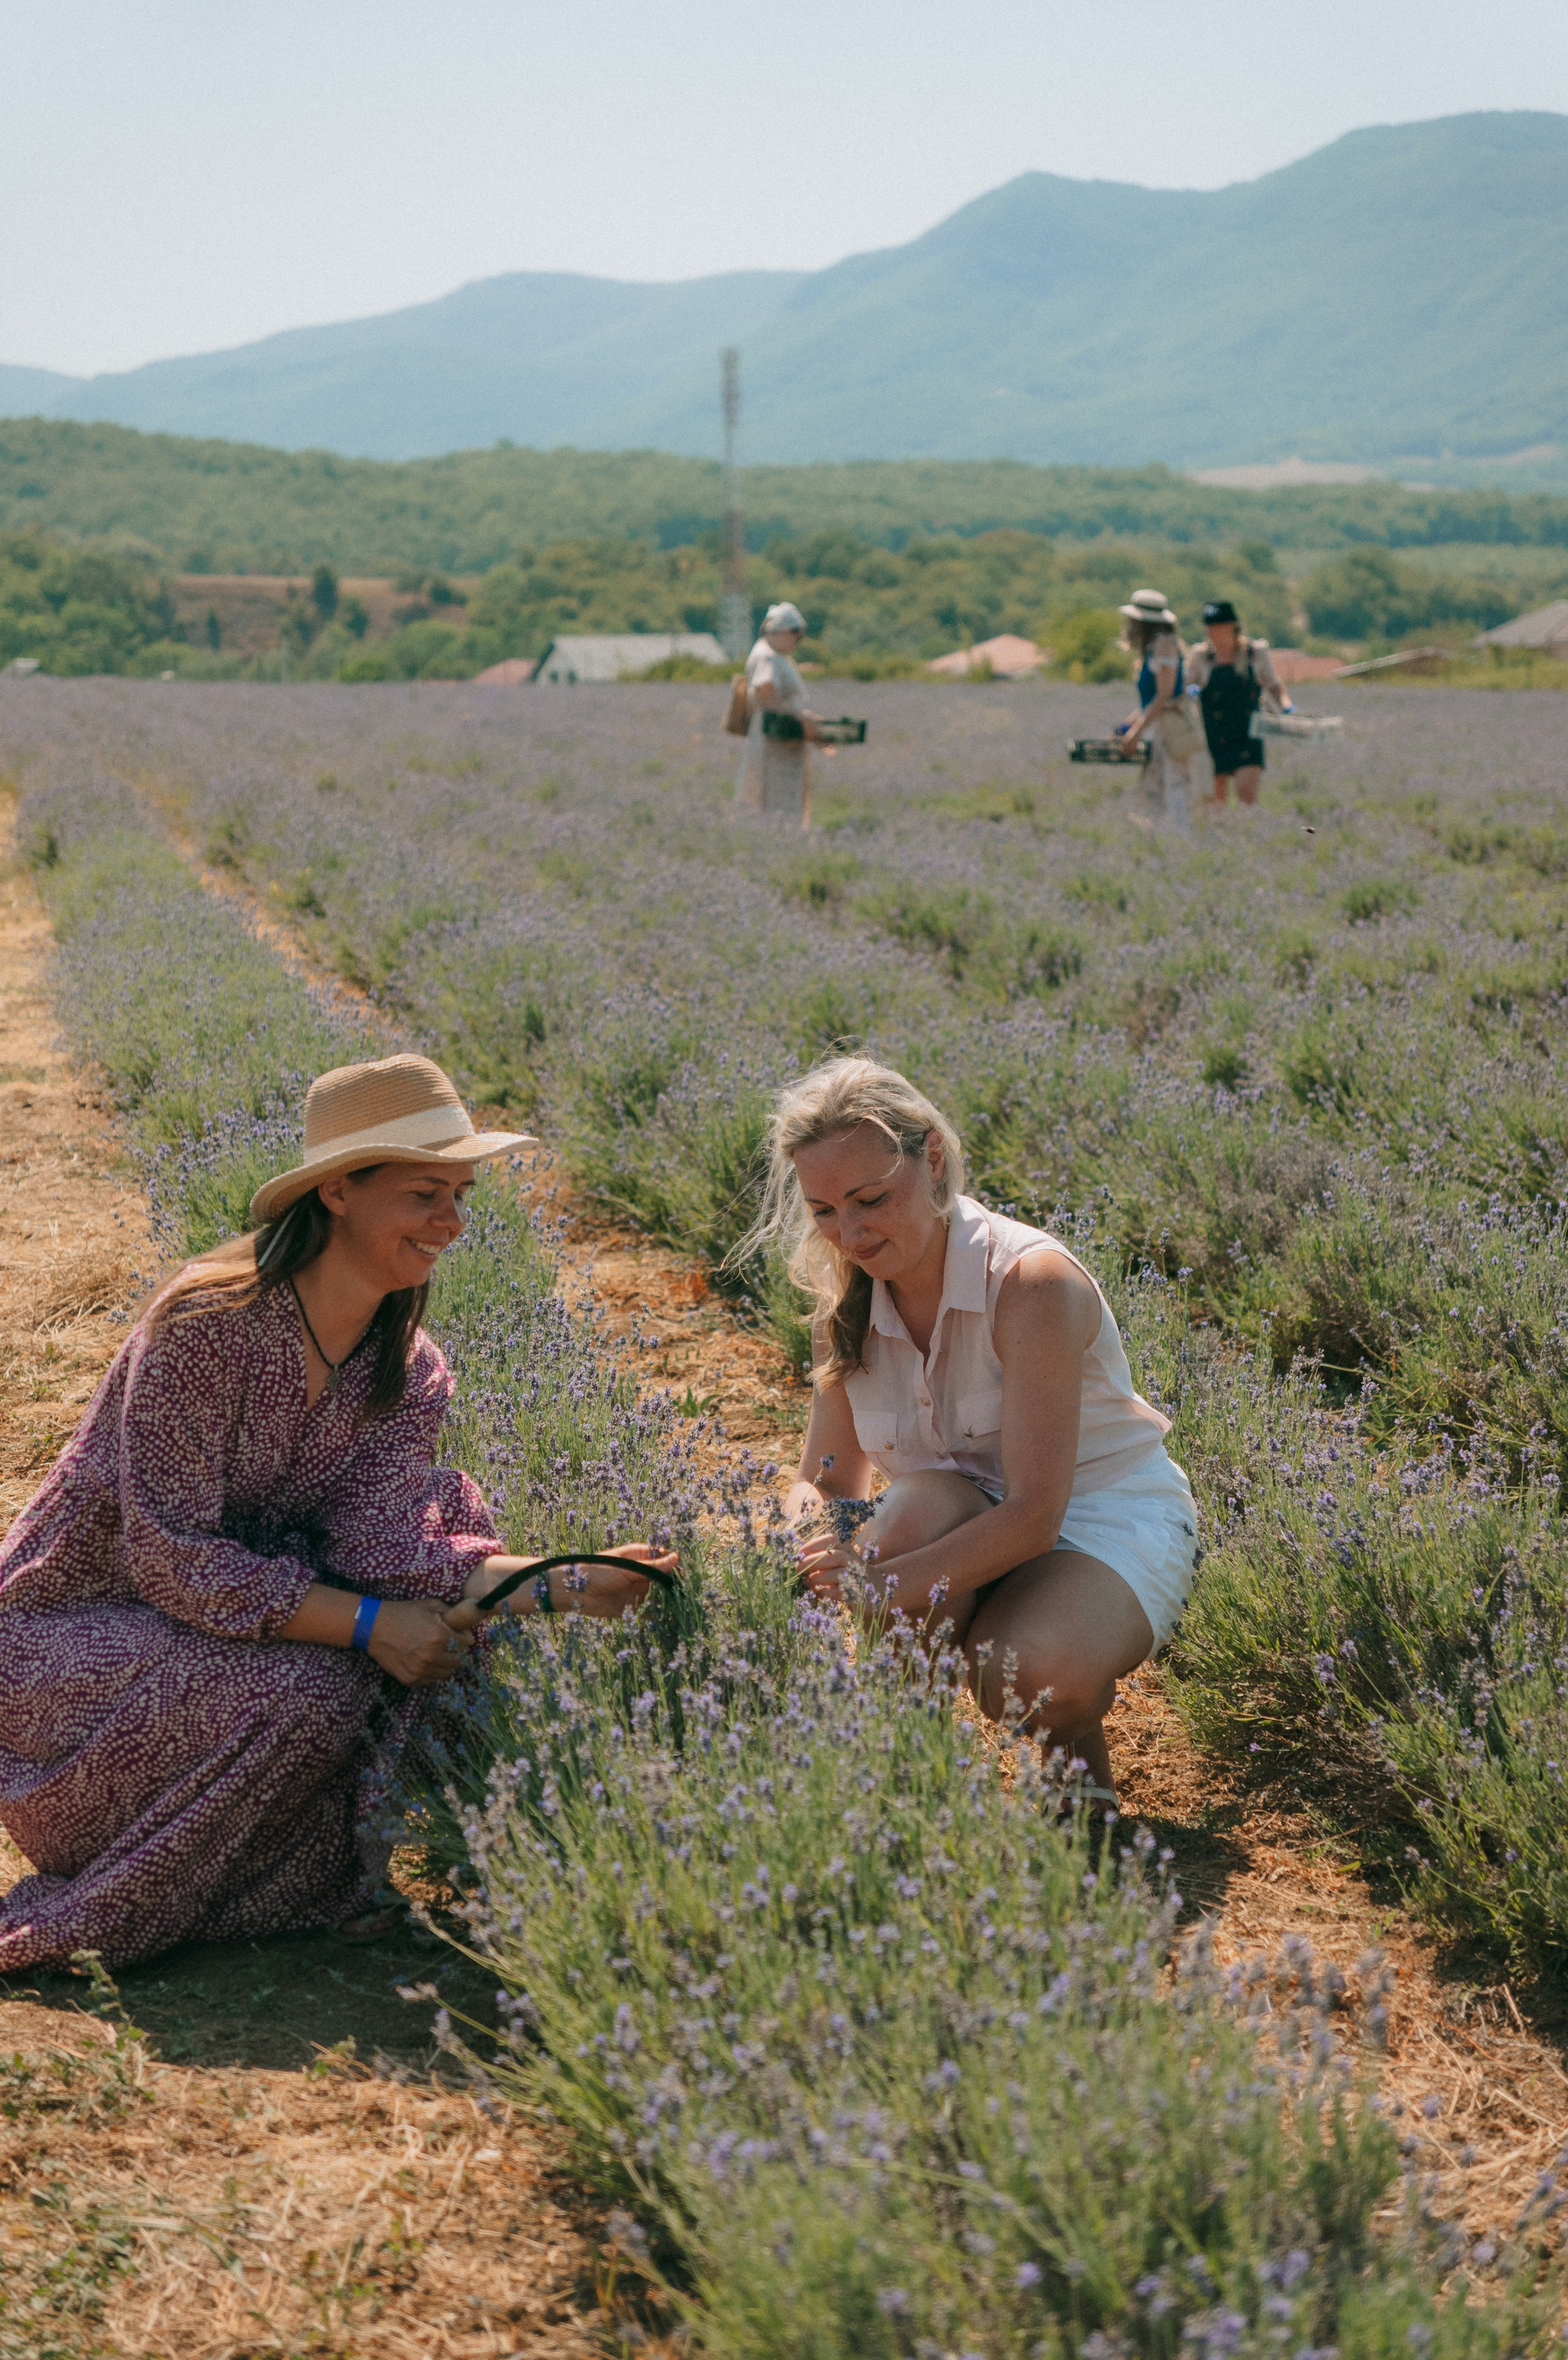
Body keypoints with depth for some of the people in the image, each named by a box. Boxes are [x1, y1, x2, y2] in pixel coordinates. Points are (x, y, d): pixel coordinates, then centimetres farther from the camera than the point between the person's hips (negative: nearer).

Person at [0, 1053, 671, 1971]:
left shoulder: (408, 1371, -3)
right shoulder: (209, 1325, -25)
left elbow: (380, 1545, -17)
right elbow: (171, 1560, -27)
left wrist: (556, 1587, -30)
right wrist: (369, 1625, -31)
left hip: (233, 1601, 7)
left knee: (445, 1511, -13)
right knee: (309, 1696, -31)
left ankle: (335, 1856, -2)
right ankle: (77, 1920, -7)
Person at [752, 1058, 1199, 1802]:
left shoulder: (1033, 1282, -24)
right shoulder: (845, 1308, -5)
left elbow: (1034, 1514, -28)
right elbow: (826, 1481, 0)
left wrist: (889, 1583, -41)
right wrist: (808, 1541, -25)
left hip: (1108, 1523, -4)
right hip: (976, 1525, 4)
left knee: (1033, 1677, -37)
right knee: (926, 1504, -33)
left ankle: (1079, 1757, 2)